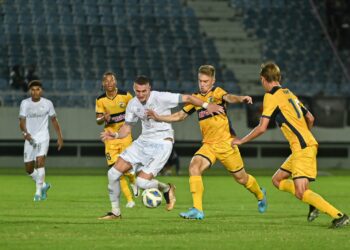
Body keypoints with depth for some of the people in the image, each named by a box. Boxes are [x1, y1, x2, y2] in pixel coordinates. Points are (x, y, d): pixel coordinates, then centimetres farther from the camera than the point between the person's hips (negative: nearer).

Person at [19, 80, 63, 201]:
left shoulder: (47, 103, 1)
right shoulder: (25, 103, 1)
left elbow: (54, 120, 12)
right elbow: (22, 121, -6)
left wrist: (60, 137, 10)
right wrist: (25, 133, -26)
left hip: (43, 137, -2)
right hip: (30, 139, 2)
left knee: (40, 161, -23)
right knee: (28, 168, 5)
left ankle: (38, 192, -19)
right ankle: (43, 185, 30)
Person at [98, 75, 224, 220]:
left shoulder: (160, 98, -16)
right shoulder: (133, 104, 2)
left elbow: (186, 98, -13)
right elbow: (127, 127, 10)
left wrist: (206, 105, -22)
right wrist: (115, 135, -10)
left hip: (162, 144, -6)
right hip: (143, 141, 6)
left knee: (142, 182, -20)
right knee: (113, 173, -3)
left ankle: (166, 189, 13)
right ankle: (115, 212, 14)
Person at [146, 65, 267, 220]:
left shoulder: (216, 92, -9)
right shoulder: (196, 98, 7)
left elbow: (228, 98, -32)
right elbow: (180, 115, 18)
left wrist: (241, 99, -54)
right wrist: (159, 118, 7)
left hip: (226, 143, -4)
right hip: (208, 144, 4)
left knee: (241, 178, 7)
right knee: (194, 167, -21)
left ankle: (260, 195, 40)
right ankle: (197, 210, -22)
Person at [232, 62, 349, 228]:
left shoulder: (271, 96, -7)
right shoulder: (289, 93, 19)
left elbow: (262, 128, -10)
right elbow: (310, 118, 24)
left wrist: (241, 141, 4)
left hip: (302, 148, -9)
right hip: (307, 144, 9)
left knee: (300, 192, -14)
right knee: (277, 180, 16)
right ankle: (313, 204, 7)